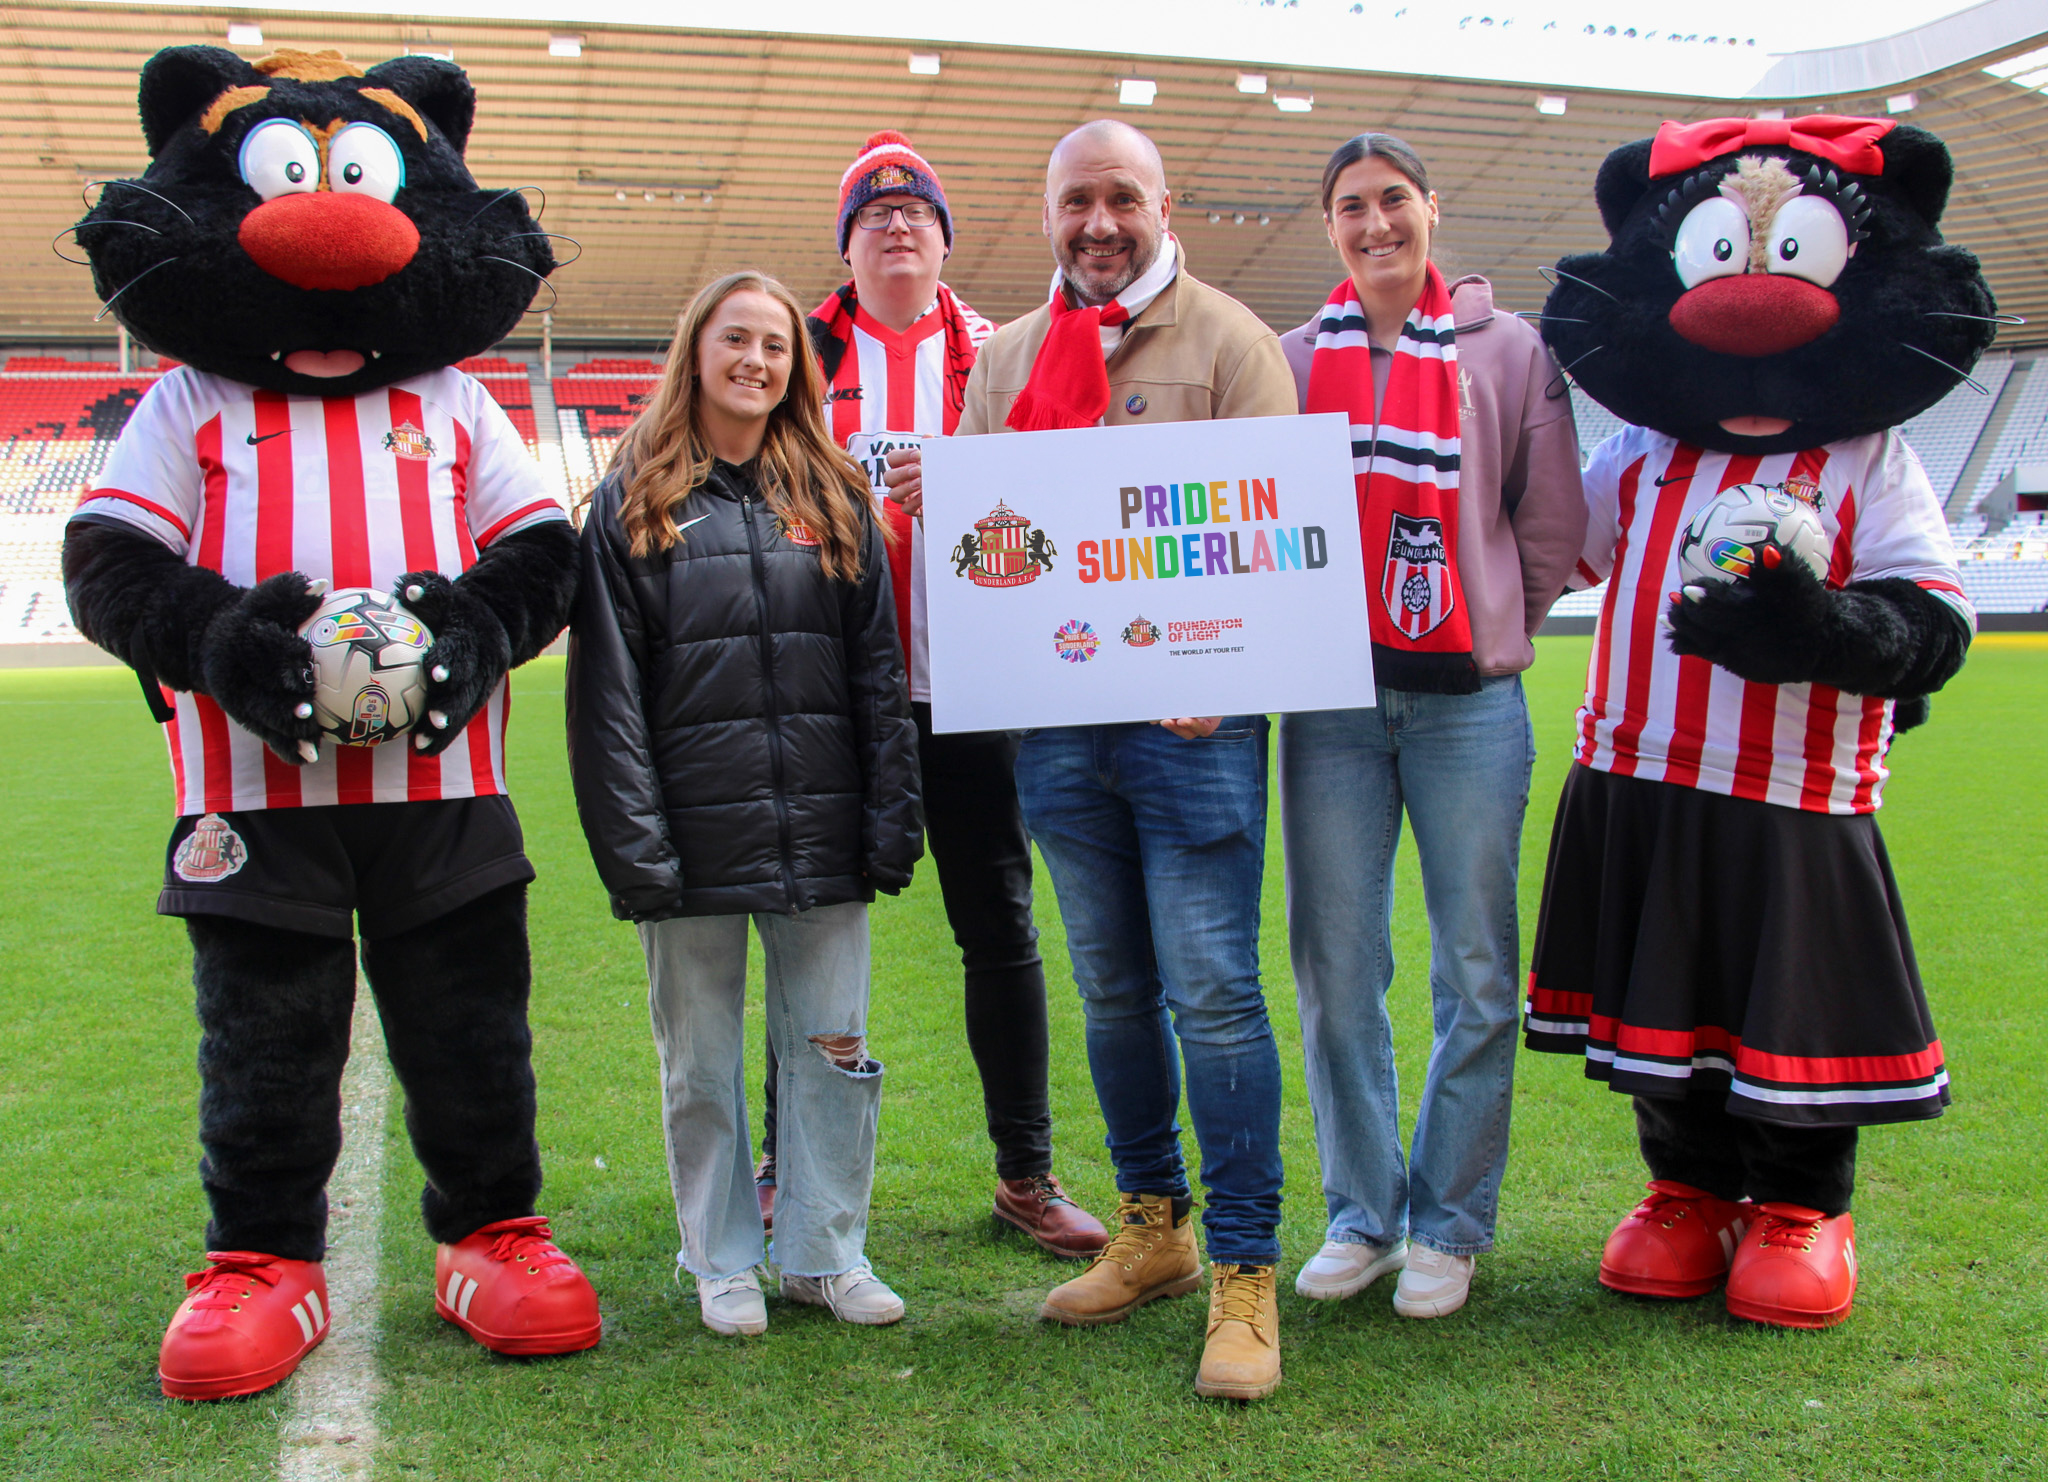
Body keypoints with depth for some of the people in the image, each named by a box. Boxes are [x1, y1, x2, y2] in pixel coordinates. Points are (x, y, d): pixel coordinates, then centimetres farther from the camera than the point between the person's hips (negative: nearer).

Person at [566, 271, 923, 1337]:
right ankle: (724, 1265, 24)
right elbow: (607, 690, -2)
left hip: (822, 839, 2)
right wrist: (632, 845, -10)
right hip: (695, 839, -1)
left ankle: (828, 1251, 23)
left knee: (831, 1048, 8)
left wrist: (893, 823, 0)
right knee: (701, 1062, 9)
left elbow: (878, 670, 7)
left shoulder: (834, 500, 9)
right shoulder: (632, 505, 3)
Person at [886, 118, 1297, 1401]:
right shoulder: (1010, 355, 16)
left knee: (1212, 992, -6)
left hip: (1193, 719, -5)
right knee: (1113, 989, 14)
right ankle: (1151, 1230, 29)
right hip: (1058, 720, 5)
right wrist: (940, 498, -7)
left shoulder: (1228, 339, 0)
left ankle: (1245, 1271, 5)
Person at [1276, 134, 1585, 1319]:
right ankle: (1363, 1212, 19)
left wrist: (1487, 633, 7)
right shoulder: (1295, 359, 9)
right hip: (1331, 699, 2)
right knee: (1337, 967, 5)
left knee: (1476, 972, 2)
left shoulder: (1511, 351, 5)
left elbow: (1553, 526, 7)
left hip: (1469, 699, -1)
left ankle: (1449, 1223, 16)